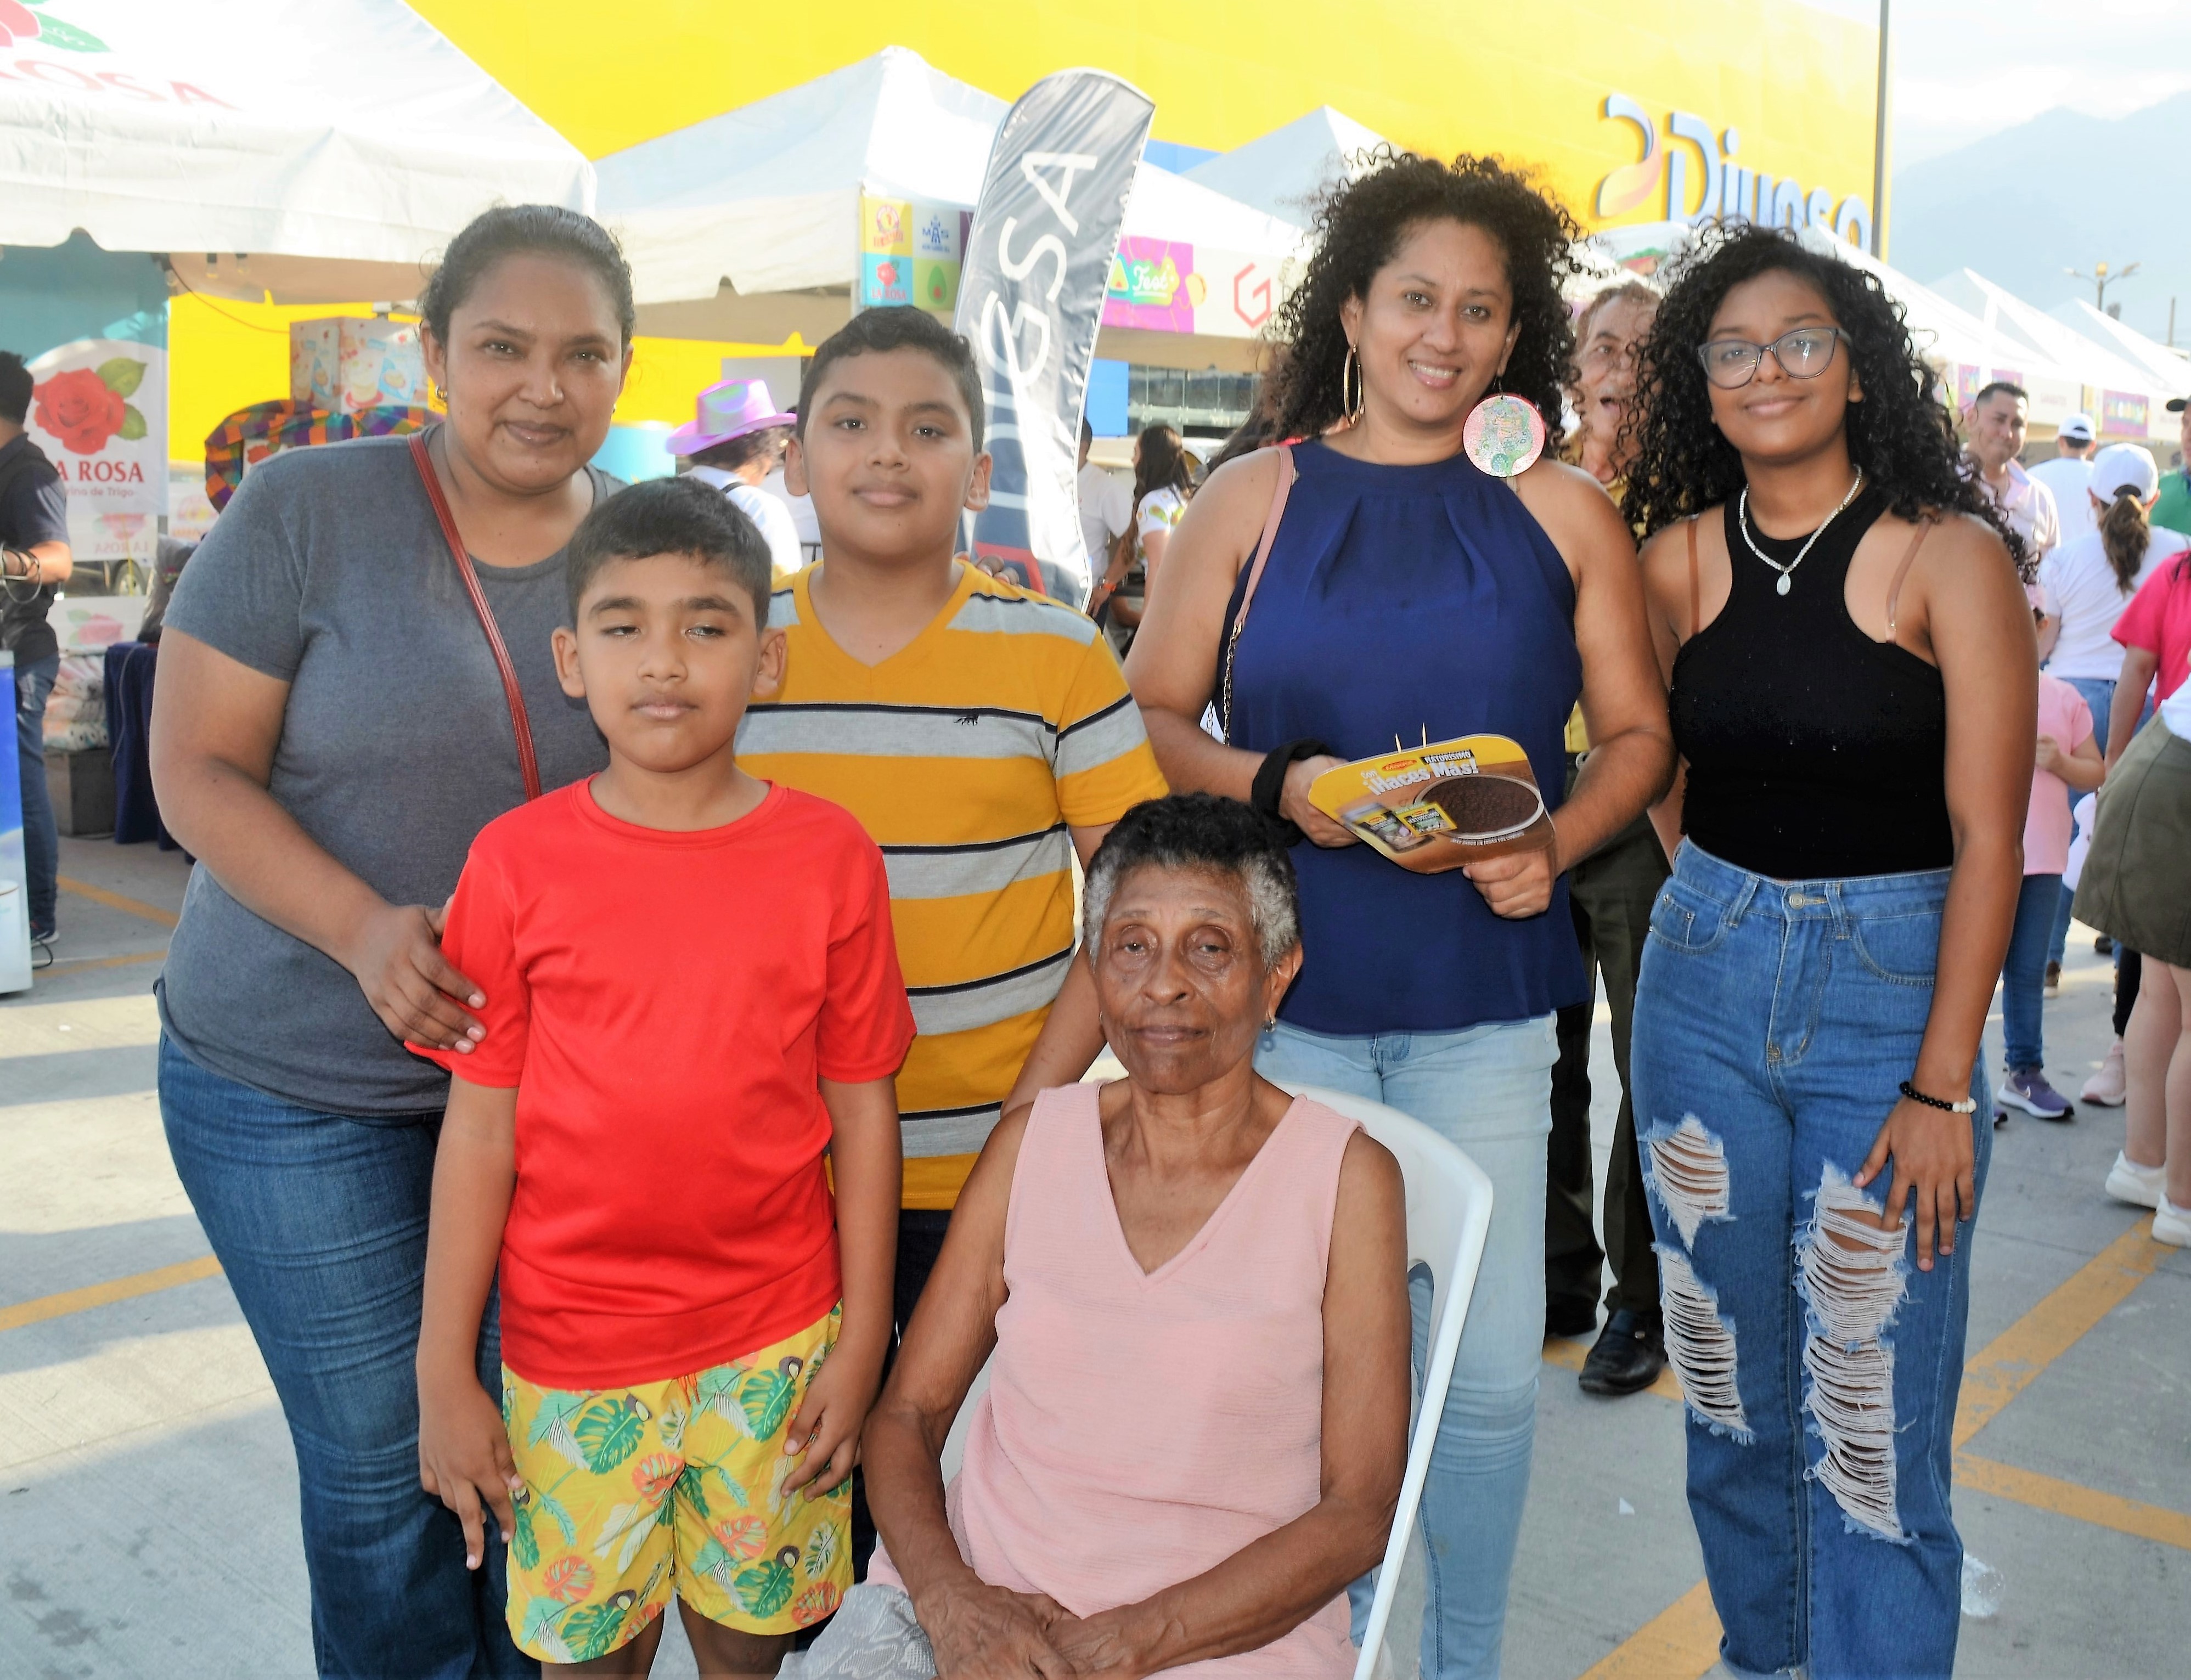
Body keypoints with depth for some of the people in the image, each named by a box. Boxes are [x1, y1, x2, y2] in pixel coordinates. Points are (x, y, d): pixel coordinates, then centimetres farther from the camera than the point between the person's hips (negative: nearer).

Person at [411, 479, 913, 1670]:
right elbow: (479, 1126, -3)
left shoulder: (831, 858, -6)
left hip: (776, 1348, 0)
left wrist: (859, 1346, 0)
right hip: (572, 1357, 0)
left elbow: (861, 1110, -2)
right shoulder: (519, 860, -6)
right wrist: (444, 1375, -1)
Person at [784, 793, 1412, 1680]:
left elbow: (1358, 1510, -5)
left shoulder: (1345, 1177, -3)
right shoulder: (1031, 1143, 7)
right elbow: (906, 1413, 8)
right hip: (967, 1601, 1)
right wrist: (951, 1598, -10)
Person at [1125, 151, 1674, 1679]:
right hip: (1285, 985, 0)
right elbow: (1151, 718, 5)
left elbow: (1638, 734, 10)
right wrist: (1274, 786, -13)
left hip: (1481, 995, 1)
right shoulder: (1253, 501, 5)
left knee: (1492, 1368, 5)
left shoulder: (1564, 515, 7)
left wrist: (1553, 844, -8)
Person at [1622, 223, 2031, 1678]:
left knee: (1872, 1429, 0)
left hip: (1892, 981, -3)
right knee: (1730, 1383, 14)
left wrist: (1941, 1084, -12)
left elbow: (1987, 834, -10)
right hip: (1707, 977, 4)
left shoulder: (1949, 555, -7)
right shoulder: (1680, 557, 3)